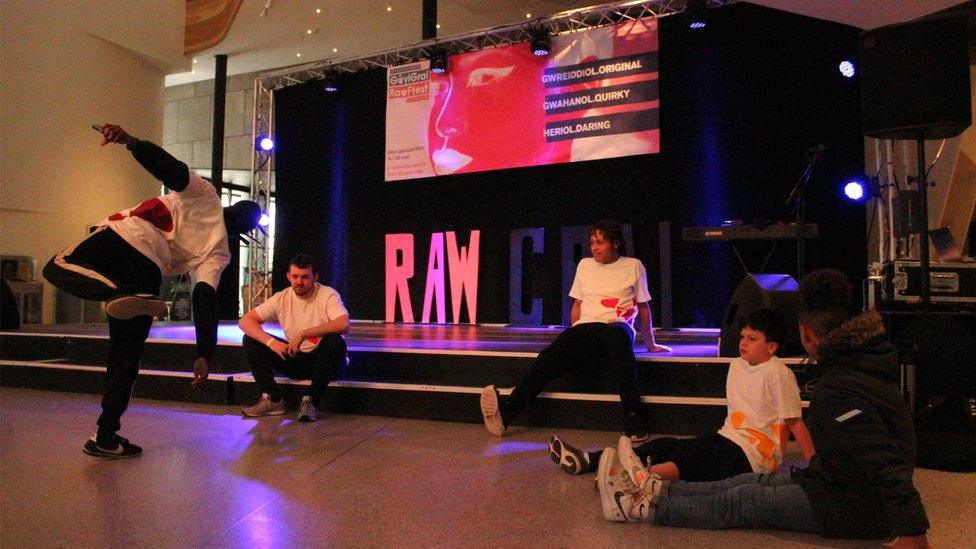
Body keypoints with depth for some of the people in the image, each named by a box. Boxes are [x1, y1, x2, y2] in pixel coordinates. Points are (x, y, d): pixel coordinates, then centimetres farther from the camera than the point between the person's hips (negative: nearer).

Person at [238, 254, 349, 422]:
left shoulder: (328, 295, -13)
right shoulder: (282, 298, -2)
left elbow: (344, 325, -32)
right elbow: (245, 320, -8)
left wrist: (303, 334, -35)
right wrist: (271, 342, -25)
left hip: (323, 360, -4)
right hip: (293, 359, 4)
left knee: (335, 341, -36)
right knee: (251, 339, -9)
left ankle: (310, 400, -25)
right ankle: (272, 399, -10)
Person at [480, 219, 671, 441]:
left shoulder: (633, 266, 11)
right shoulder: (585, 265, 21)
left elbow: (643, 308, 18)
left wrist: (650, 344, 22)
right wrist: (574, 340, 19)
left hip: (618, 326, -3)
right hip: (585, 327, 3)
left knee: (616, 334, -42)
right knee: (550, 356, -28)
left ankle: (633, 418, -42)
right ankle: (506, 413, -42)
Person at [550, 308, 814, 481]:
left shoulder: (777, 373, -11)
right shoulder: (736, 366, 13)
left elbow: (795, 422, -12)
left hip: (751, 455, -7)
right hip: (727, 438, 7)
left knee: (686, 458, -31)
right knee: (664, 445, -6)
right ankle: (586, 460, -12)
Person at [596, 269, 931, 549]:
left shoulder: (838, 389, -29)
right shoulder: (862, 359, 3)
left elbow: (884, 462, -34)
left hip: (857, 508, -9)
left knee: (740, 502, -2)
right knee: (750, 483, 11)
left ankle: (639, 508, 8)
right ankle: (657, 489, 20)